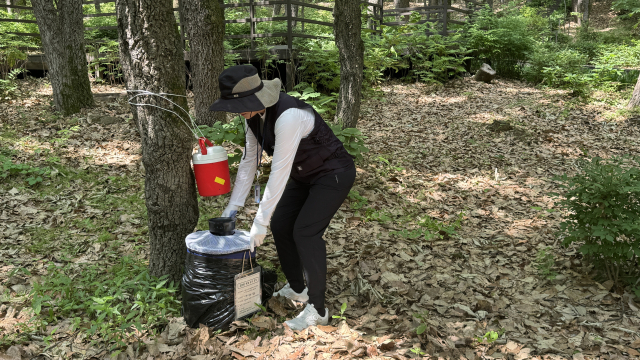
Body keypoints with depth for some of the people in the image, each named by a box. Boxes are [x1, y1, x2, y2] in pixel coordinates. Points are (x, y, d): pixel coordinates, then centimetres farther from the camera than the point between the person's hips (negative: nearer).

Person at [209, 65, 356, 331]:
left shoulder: (288, 116, -35)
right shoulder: (253, 116, -8)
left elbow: (280, 171, -34)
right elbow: (249, 162, 1)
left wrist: (260, 222, -28)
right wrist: (232, 207, 1)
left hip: (333, 174, -9)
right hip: (304, 175, 9)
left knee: (306, 232, -17)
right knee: (280, 225, 5)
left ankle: (317, 310, -3)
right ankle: (296, 289, 25)